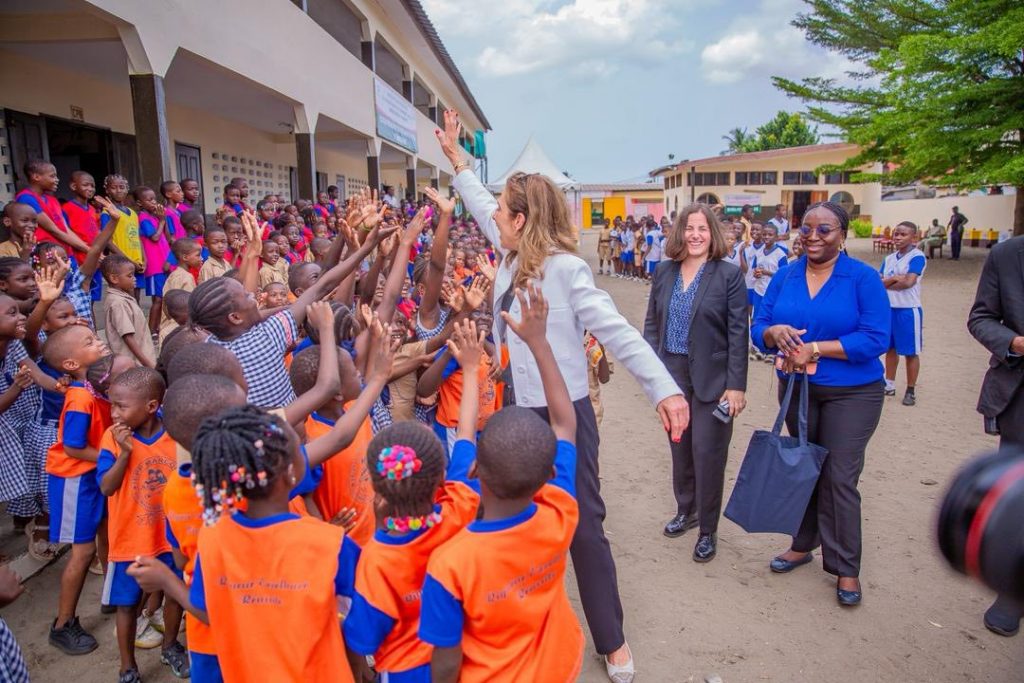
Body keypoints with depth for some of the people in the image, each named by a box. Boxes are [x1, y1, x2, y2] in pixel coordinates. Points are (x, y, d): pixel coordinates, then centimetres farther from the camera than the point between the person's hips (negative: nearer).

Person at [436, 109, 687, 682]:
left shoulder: (567, 268, -16)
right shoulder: (511, 260, 4)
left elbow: (618, 332, -23)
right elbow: (483, 209, 21)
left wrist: (665, 389, -34)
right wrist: (456, 158, 29)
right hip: (516, 412, 7)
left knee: (583, 526, 7)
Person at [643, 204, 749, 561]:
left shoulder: (729, 274, -7)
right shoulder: (664, 272, 5)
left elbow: (738, 332, -9)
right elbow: (652, 322, 9)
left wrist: (736, 385, -13)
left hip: (711, 378, -4)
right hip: (672, 374, 4)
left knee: (707, 452, 1)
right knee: (679, 447, 15)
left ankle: (708, 530, 18)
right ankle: (686, 510, 37)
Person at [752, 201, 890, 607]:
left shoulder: (863, 278, -10)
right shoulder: (785, 276, 3)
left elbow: (876, 339, -17)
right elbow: (759, 326, 1)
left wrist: (814, 349, -24)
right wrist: (774, 332, -23)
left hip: (851, 394, -4)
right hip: (796, 389, 4)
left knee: (839, 478, -2)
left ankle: (846, 568, 14)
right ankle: (804, 544, 33)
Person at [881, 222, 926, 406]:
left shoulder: (917, 257, -10)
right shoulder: (889, 258, 9)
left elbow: (909, 282, -22)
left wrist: (886, 283, -8)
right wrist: (894, 278, -17)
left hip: (908, 310, -6)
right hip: (889, 308, 6)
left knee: (911, 352, 4)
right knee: (890, 348, 15)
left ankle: (910, 391, 15)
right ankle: (889, 385, 27)